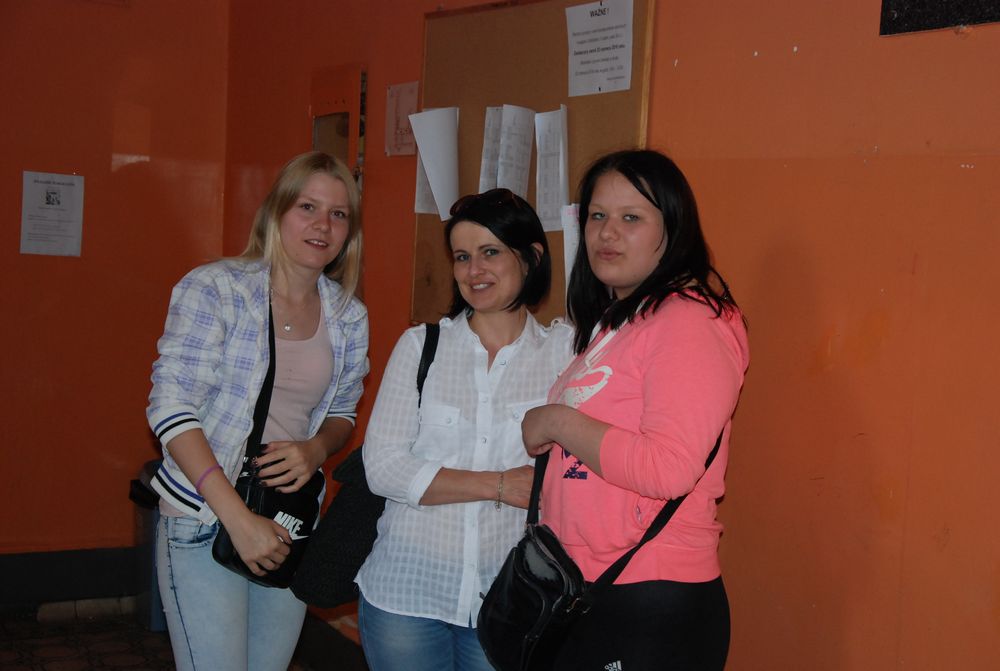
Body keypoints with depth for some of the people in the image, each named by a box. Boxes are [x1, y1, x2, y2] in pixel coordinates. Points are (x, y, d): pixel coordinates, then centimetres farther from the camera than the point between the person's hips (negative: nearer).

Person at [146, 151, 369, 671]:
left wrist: (317, 448, -9)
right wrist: (239, 518, -22)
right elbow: (170, 406, -15)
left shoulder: (349, 317, 5)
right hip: (204, 519, -5)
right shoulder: (214, 288, -10)